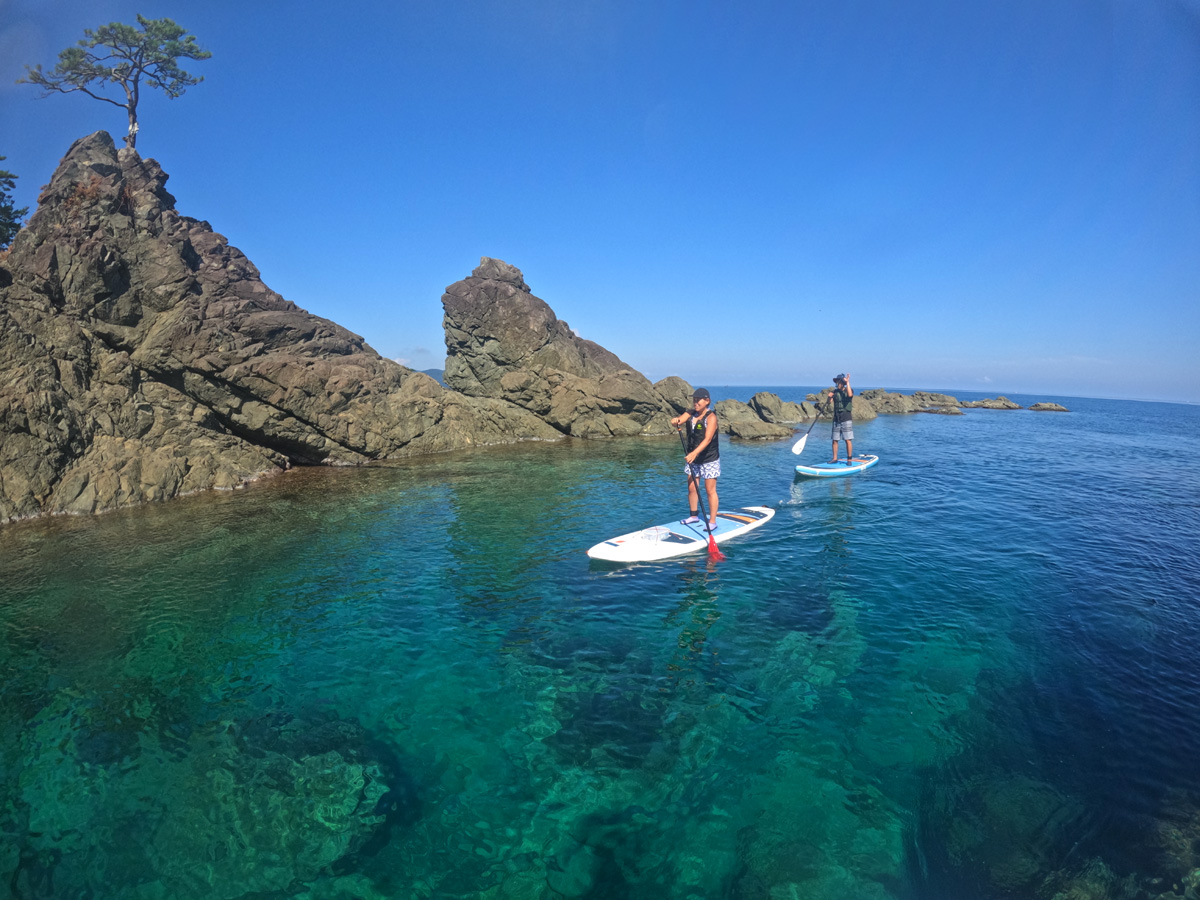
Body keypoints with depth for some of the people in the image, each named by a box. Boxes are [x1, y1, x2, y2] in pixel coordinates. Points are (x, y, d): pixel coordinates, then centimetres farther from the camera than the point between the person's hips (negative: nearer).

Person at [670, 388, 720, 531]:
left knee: (710, 490, 0)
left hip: (709, 460, -6)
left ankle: (712, 521, 8)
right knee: (691, 488, 11)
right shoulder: (690, 414, 4)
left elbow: (707, 439, -26)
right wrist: (675, 421, -35)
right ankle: (694, 516, 27)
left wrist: (695, 453, -38)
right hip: (692, 458, 6)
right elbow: (677, 421, -10)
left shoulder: (711, 417, -15)